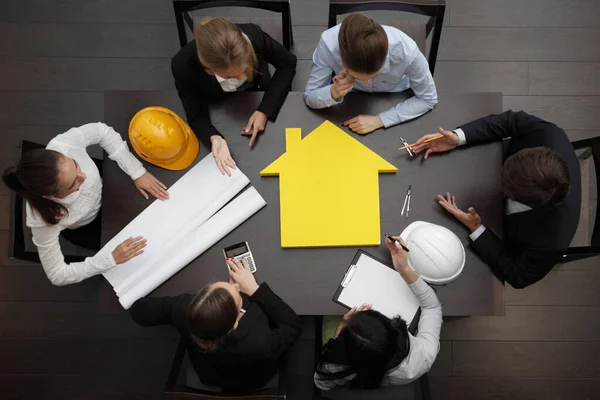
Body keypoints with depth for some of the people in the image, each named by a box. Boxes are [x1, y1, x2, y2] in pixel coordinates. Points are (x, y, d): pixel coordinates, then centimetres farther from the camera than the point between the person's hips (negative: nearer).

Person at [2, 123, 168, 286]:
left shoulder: (61, 146, -42)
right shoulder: (44, 221, -43)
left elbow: (101, 131, -22)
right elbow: (58, 275, -29)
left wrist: (138, 173, -26)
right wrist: (112, 259, -35)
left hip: (104, 188, 2)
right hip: (85, 228, -2)